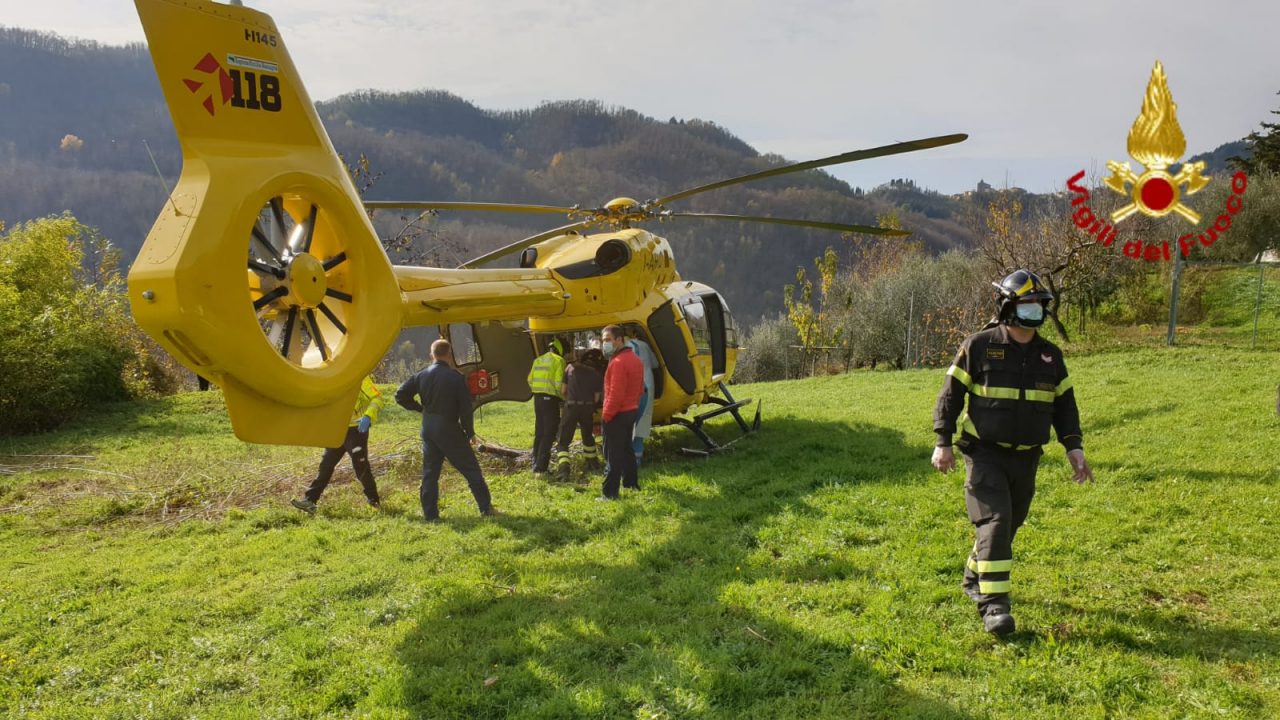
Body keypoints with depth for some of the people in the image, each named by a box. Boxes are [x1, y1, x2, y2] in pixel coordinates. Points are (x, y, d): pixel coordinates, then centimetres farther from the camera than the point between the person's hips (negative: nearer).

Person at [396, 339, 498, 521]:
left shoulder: (422, 376, 2)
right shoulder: (455, 377, -11)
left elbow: (401, 395, 3)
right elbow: (465, 407, -10)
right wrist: (470, 432, 2)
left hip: (428, 430, 4)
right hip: (450, 430, -4)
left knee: (430, 472, 12)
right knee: (471, 469, 5)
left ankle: (430, 514, 11)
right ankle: (486, 508, 8)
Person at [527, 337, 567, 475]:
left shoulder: (538, 360, 13)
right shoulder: (558, 360, -7)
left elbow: (530, 380, 12)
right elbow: (559, 383, -14)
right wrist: (563, 397, 1)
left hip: (537, 398, 7)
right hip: (550, 399, -7)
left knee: (539, 432, 16)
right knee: (549, 433, -3)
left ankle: (536, 463, 20)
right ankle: (541, 466, -7)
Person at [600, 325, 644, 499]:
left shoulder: (618, 362, -22)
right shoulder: (635, 359, 11)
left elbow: (616, 394, -25)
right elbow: (640, 389, 16)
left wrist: (606, 414, -17)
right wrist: (634, 403, 19)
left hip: (617, 414, -10)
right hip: (631, 411, 10)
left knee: (613, 454, -6)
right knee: (626, 449, 21)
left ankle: (610, 493, -4)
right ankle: (631, 483, 31)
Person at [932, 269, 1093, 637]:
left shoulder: (1050, 355, 7)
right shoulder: (979, 346, -8)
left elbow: (1064, 404, 14)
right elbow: (951, 395, -6)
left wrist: (1074, 447, 5)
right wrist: (943, 442, -11)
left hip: (1026, 458, 5)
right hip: (985, 454, -5)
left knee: (1010, 524, 14)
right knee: (994, 521, -16)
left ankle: (975, 578, 36)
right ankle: (993, 603, -14)